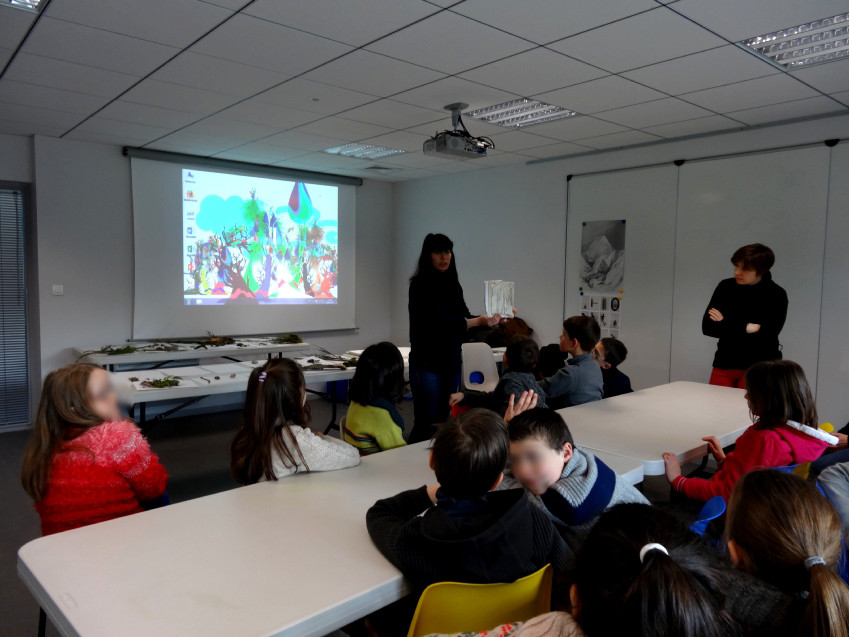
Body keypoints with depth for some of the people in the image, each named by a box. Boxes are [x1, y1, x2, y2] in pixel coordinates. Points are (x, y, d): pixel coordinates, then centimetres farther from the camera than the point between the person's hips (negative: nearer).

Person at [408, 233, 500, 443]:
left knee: (445, 421, 11)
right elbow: (438, 321, -20)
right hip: (427, 364, -6)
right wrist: (477, 321, -28)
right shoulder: (420, 285, -10)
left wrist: (491, 319, -5)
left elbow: (464, 318, 11)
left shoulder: (453, 285, 11)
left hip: (451, 363, 7)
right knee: (426, 425, -4)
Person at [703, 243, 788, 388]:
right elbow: (707, 327, -5)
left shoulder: (776, 295, -5)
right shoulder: (726, 287, 2)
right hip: (724, 365, 3)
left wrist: (725, 324, -11)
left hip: (758, 368, -3)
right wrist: (745, 328, -14)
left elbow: (766, 336, -14)